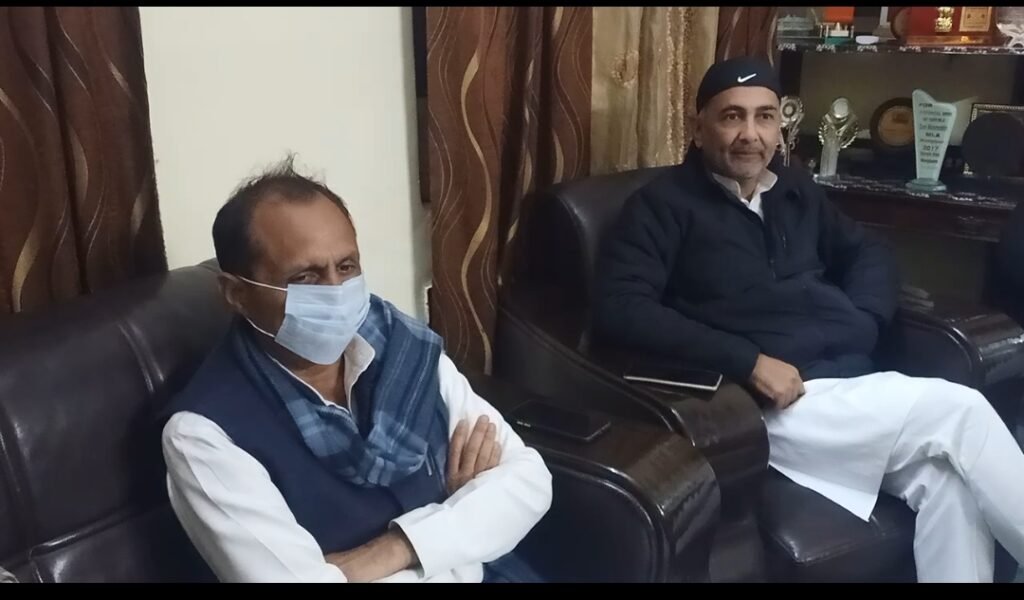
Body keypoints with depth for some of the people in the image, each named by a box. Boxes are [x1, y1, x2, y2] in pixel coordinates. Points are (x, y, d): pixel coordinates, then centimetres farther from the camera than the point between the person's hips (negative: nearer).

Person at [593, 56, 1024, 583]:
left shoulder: (797, 192, 20)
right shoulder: (665, 203, -2)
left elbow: (868, 254, 31)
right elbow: (619, 310, -16)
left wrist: (860, 323, 7)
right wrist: (748, 362, -21)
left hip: (856, 382, 7)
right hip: (776, 402, -6)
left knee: (951, 479, -21)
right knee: (957, 413, -20)